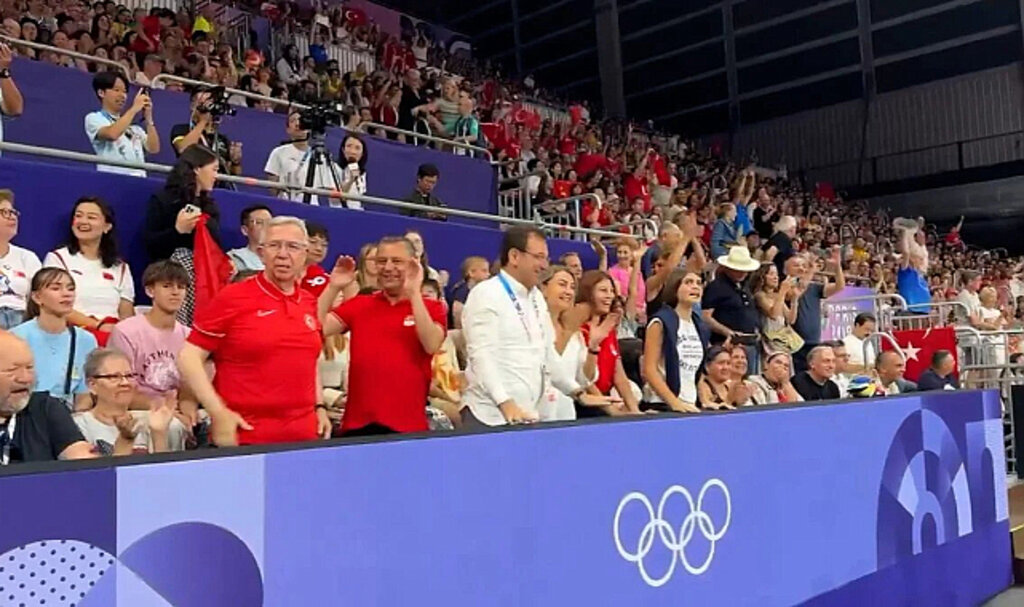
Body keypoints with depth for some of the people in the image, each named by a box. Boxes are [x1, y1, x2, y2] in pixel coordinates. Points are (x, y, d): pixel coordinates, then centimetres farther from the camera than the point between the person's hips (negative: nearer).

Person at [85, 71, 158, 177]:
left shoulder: (133, 125, 21)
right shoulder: (94, 118, 9)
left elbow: (153, 149, 9)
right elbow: (112, 134, -12)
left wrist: (148, 118, 3)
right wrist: (134, 109, -5)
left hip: (138, 178, 4)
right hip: (111, 177, -4)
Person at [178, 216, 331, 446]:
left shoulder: (309, 303, 8)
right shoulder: (232, 297, -6)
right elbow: (188, 357, -7)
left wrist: (319, 406, 14)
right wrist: (218, 413, -13)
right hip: (244, 435, -5)